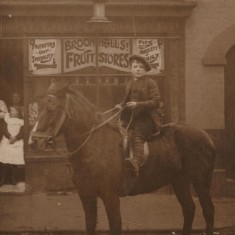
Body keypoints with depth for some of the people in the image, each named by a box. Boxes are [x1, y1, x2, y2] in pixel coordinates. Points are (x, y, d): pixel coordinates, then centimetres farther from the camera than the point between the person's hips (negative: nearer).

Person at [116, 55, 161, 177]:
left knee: (137, 137, -31)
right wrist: (121, 105, 9)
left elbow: (155, 101, -9)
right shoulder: (129, 84, 21)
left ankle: (136, 162, -55)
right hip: (129, 119, 8)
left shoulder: (150, 83, 1)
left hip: (145, 119, -8)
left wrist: (138, 104, -20)